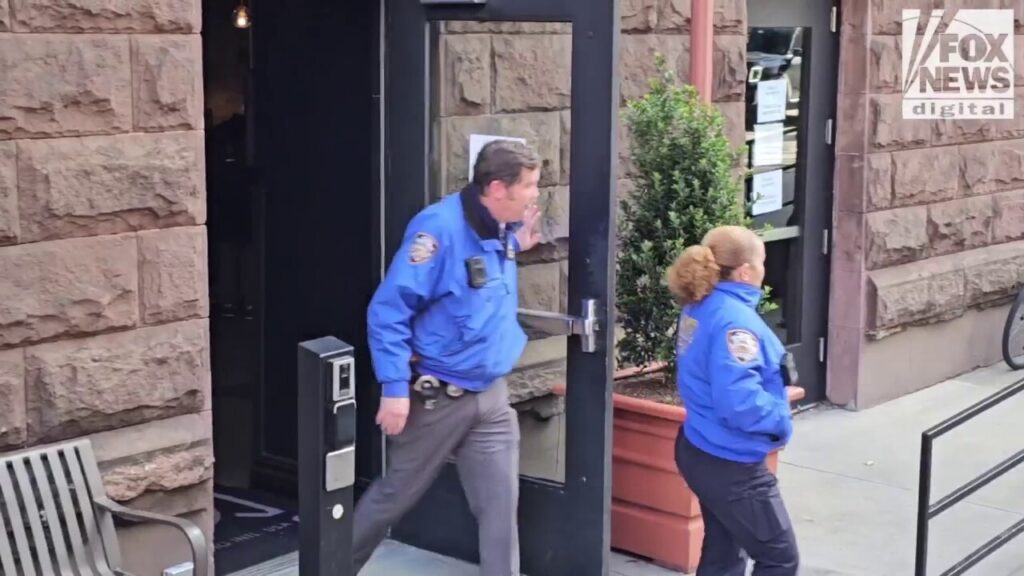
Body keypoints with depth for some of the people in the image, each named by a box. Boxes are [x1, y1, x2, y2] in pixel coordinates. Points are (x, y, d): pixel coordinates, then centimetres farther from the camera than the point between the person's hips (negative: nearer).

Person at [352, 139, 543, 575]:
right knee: (395, 495, 12)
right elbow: (388, 310, -21)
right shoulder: (441, 227, -21)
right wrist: (395, 387, -23)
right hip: (435, 397, -6)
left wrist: (514, 249, 12)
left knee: (500, 506, 4)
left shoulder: (501, 230, 4)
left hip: (491, 396, 6)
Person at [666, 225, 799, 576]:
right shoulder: (733, 319, -25)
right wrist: (781, 420, -15)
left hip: (702, 451, 9)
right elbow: (739, 402, -32)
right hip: (730, 463, -9)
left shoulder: (701, 308, 4)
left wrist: (776, 372, 4)